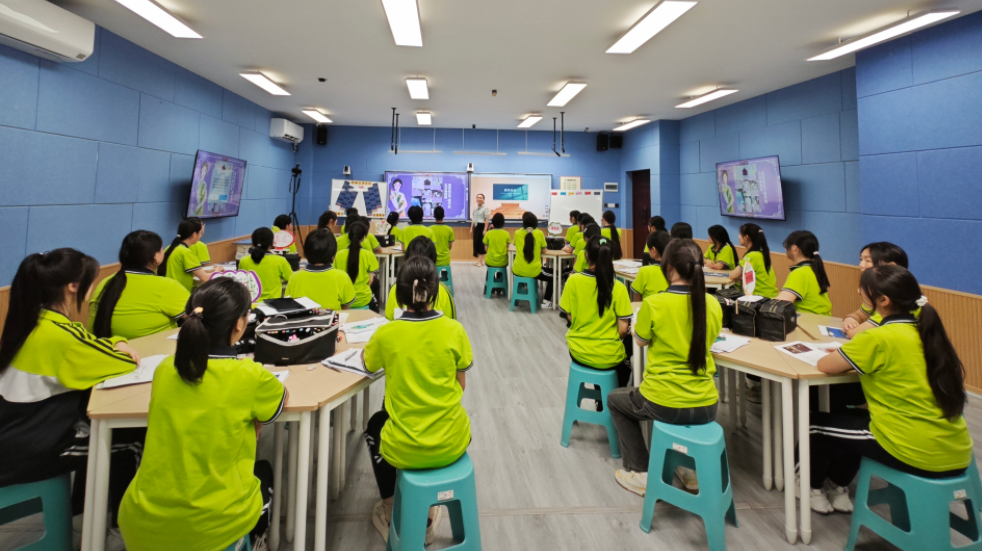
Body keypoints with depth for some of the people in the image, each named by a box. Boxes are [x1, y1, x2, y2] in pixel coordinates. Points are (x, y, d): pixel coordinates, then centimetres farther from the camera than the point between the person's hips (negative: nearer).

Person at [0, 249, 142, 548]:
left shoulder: (35, 320, 1)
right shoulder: (58, 333, -28)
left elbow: (88, 343, 15)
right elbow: (130, 363, -20)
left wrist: (117, 344, -6)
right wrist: (123, 351, 2)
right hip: (29, 449, -9)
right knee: (132, 441, 0)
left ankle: (81, 506, 35)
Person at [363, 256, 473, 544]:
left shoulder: (386, 334, -14)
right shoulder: (455, 330, -12)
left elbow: (368, 364, 9)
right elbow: (461, 385, 1)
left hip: (404, 450, -1)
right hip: (452, 444, 1)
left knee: (376, 425, 33)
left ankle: (390, 512, 46)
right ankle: (428, 511, 41)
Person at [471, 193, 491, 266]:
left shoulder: (485, 208, -8)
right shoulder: (475, 209, 13)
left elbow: (487, 220, -12)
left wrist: (485, 230, -17)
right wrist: (471, 228, 14)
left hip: (482, 226, -7)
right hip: (476, 227, 7)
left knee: (481, 243, -3)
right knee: (476, 242, 6)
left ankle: (480, 261, 2)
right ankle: (479, 260, 16)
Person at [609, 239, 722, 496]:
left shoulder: (654, 303, -18)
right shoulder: (713, 304, -4)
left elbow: (640, 341, 1)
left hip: (664, 405, -4)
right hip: (706, 407, 5)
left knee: (616, 399, 27)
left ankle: (640, 473, 23)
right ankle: (690, 468, 34)